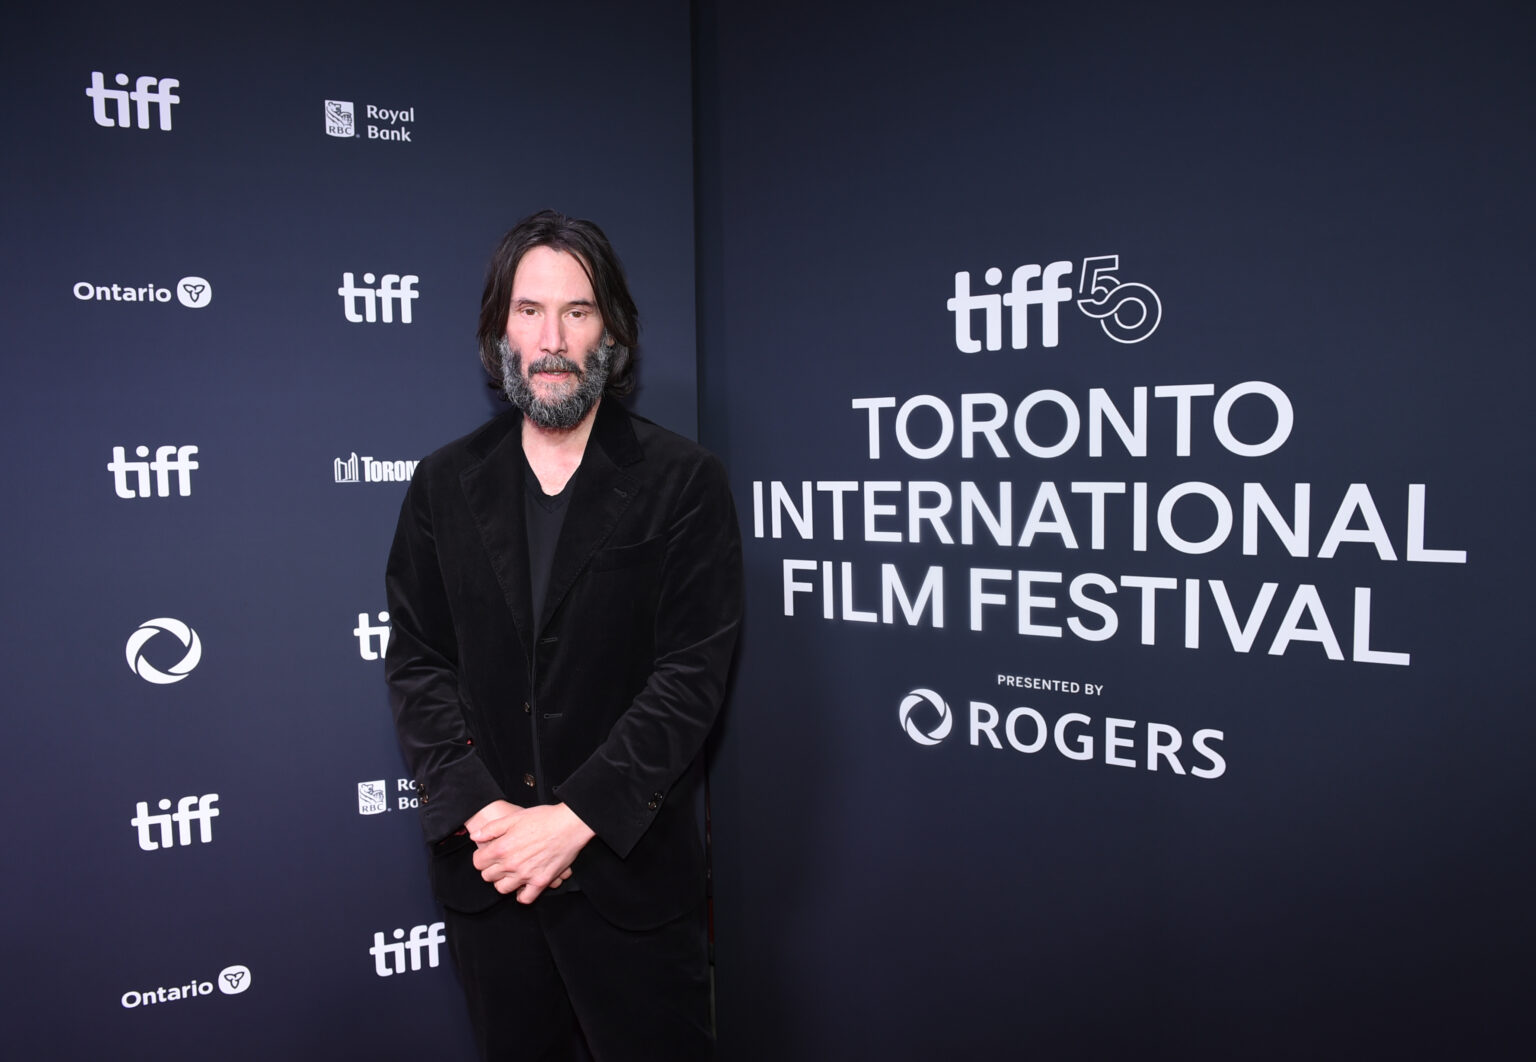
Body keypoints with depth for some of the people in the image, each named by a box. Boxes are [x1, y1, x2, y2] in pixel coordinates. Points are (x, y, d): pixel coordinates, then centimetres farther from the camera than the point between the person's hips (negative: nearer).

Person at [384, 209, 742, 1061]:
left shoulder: (684, 481, -5)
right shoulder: (444, 483, 5)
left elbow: (692, 673, -11)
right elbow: (415, 663, 2)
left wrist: (575, 817, -16)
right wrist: (478, 812, -10)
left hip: (630, 869, -2)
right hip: (486, 868, 3)